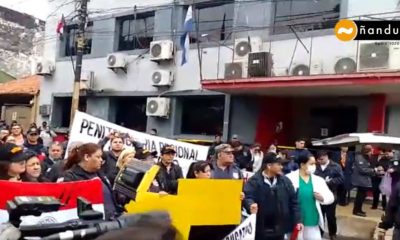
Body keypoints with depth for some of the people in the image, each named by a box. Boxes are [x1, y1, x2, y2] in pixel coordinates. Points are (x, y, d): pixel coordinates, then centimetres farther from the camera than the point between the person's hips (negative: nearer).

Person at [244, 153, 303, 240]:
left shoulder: (285, 181, 6)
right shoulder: (254, 181, -8)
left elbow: (293, 201, 9)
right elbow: (247, 197, -16)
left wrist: (297, 220, 3)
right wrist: (251, 204, -38)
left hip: (279, 229, 4)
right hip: (261, 229, -4)